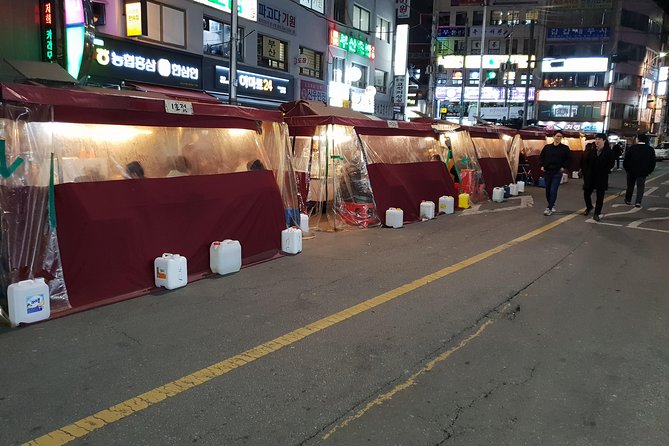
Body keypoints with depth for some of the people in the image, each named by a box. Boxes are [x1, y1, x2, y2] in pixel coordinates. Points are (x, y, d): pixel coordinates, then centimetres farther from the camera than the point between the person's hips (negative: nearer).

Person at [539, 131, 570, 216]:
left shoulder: (565, 148, 1)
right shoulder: (547, 147, 8)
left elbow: (568, 159, 3)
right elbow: (541, 157, 15)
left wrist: (564, 167, -9)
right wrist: (542, 166, 2)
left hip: (557, 173, -3)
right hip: (547, 172, 3)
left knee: (553, 191, -10)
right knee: (548, 190, 9)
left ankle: (549, 208, -8)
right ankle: (552, 205, 26)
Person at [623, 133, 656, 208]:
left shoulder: (631, 148, -9)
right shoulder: (650, 150, -2)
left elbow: (626, 160, -5)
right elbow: (653, 162, 2)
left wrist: (626, 169, 8)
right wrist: (649, 171, 11)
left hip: (631, 171, -1)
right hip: (643, 172, 1)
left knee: (630, 186, 13)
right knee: (640, 187, 5)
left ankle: (628, 200, 23)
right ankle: (638, 202, -5)